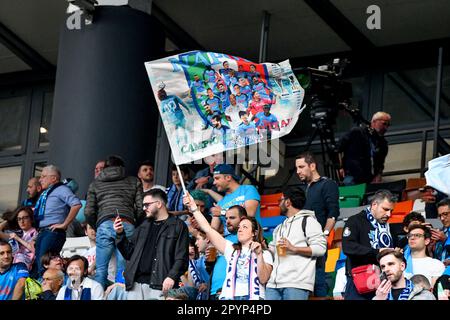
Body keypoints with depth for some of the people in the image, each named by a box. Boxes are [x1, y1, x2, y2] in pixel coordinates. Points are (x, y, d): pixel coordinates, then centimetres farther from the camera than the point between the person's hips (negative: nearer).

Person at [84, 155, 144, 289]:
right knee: (123, 268, -1)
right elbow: (141, 209, 12)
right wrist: (136, 226, 25)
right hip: (127, 224, 0)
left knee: (101, 268, 0)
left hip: (104, 224, 0)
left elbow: (89, 212, 13)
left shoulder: (95, 184, 23)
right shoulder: (134, 182, 22)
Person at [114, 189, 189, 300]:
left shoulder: (177, 226, 4)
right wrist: (120, 234, 10)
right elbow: (129, 253, 23)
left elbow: (181, 257, -5)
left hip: (158, 285, -6)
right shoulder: (144, 226, 24)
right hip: (135, 284, 6)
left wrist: (172, 277, -18)